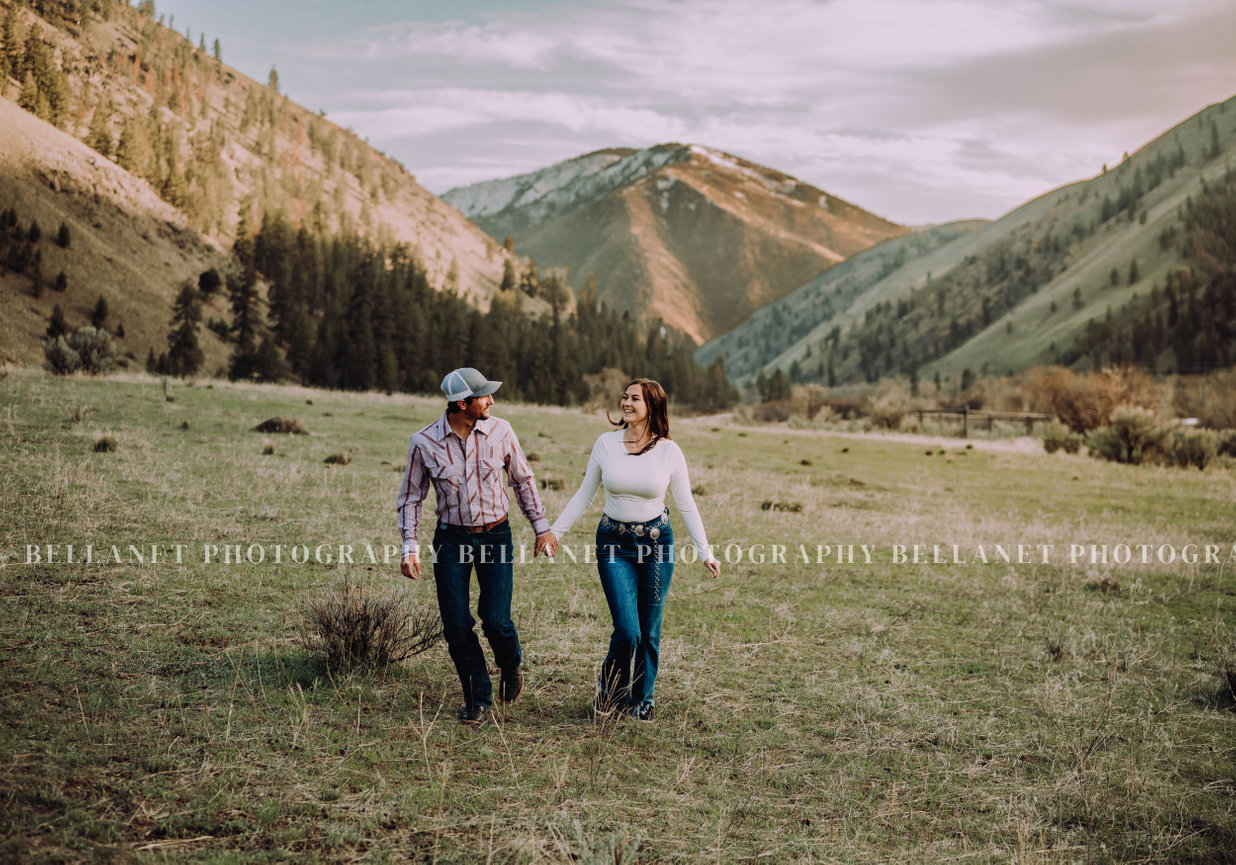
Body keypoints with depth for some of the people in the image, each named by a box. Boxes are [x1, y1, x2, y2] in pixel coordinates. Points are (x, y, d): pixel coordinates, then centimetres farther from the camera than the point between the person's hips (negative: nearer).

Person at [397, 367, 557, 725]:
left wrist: (542, 527, 7)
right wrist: (410, 548, -8)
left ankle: (511, 669, 25)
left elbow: (523, 479, 8)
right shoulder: (424, 443, -9)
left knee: (495, 619, -8)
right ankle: (478, 698, 17)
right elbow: (410, 498, 0)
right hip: (451, 539, 0)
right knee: (456, 626, -1)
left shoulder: (500, 431, -5)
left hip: (496, 535, 0)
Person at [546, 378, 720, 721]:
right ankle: (609, 692, 19)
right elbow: (584, 496, 7)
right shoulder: (606, 443, -3)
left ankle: (643, 699, 29)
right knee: (627, 631, -9)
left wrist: (706, 552, 2)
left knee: (650, 631, 7)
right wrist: (554, 532, 5)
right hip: (614, 543, 0)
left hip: (656, 542, 0)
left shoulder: (669, 451, -5)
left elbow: (686, 506, 3)